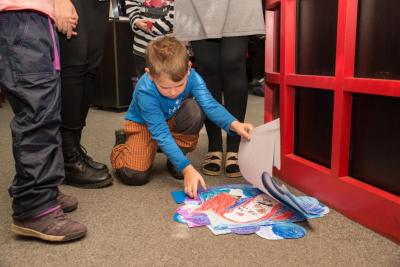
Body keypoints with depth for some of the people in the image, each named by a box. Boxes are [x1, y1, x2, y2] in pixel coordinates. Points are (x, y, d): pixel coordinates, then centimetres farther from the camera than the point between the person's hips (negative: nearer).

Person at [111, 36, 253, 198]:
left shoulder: (192, 77, -28)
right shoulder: (145, 92, -36)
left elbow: (210, 104, -35)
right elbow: (161, 134, -37)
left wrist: (234, 125, -55)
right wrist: (187, 168, -44)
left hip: (172, 121, 4)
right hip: (143, 125, -3)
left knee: (194, 109, -32)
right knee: (133, 175, -25)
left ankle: (174, 162, -9)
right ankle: (121, 144, 11)